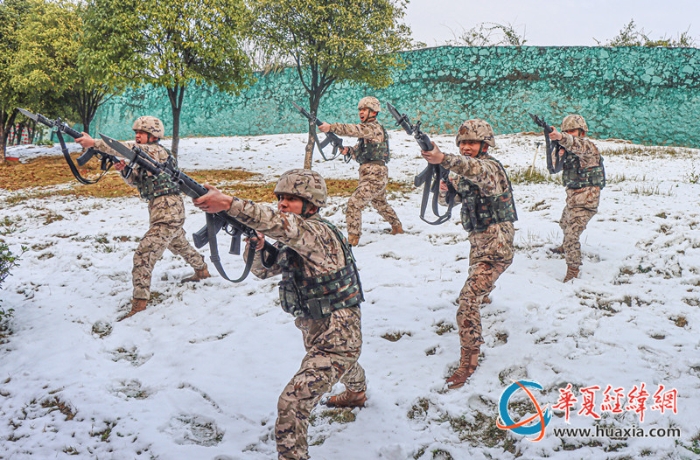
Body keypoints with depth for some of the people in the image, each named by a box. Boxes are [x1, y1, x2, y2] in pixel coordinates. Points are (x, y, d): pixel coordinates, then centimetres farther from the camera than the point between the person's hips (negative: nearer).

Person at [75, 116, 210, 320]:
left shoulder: (157, 150, -13)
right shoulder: (146, 155, 15)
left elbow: (129, 149, -28)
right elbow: (136, 181, 13)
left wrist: (94, 142, -31)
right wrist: (123, 168, -8)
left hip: (167, 213, -11)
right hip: (170, 211, 11)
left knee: (143, 255, -14)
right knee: (180, 245, 31)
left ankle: (139, 304, -11)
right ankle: (202, 270, 52)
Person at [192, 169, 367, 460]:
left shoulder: (318, 233, -26)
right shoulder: (291, 241, 2)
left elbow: (280, 224, -45)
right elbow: (264, 270, 4)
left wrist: (227, 203, -55)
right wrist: (256, 247, -19)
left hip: (337, 338, -11)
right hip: (314, 330, 11)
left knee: (292, 403, -21)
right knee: (343, 365, 41)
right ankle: (357, 393, 72)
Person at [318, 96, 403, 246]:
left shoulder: (374, 128, -13)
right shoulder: (367, 130, 17)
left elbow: (354, 130, -31)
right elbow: (360, 151, 18)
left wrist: (331, 127, -40)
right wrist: (348, 150, -4)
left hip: (374, 175, -11)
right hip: (376, 174, 11)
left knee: (354, 203, -16)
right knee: (380, 203, 29)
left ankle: (352, 239, -15)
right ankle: (397, 226, 47)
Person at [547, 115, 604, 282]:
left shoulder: (588, 146, -18)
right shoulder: (568, 148, 8)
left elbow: (576, 145, -42)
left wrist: (560, 137, -62)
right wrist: (558, 153, -24)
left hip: (585, 199, -10)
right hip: (572, 197, 10)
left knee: (571, 234, -14)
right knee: (565, 224, 32)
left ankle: (573, 270, -4)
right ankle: (565, 248, 59)